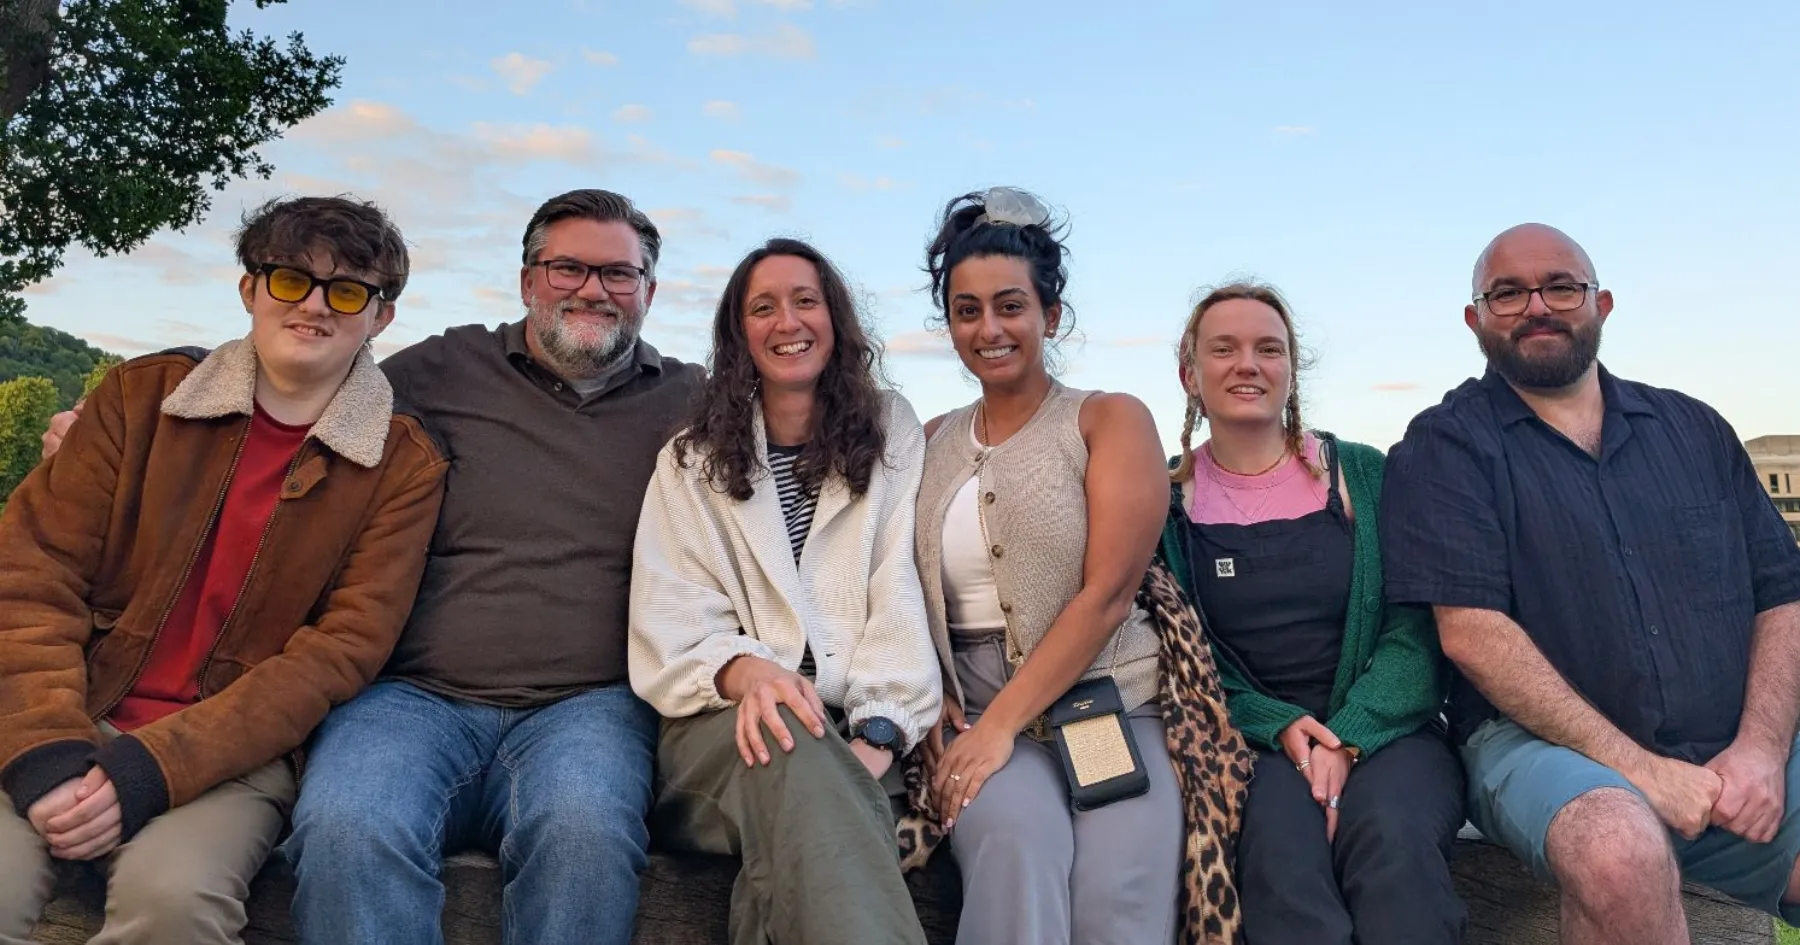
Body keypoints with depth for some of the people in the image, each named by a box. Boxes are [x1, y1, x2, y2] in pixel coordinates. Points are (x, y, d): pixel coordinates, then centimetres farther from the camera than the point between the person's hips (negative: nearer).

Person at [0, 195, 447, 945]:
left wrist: (150, 768, -18)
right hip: (76, 724, 2)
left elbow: (340, 653, -8)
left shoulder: (403, 465, -1)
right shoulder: (142, 395, 6)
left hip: (236, 753, -1)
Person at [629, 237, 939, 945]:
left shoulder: (892, 434, 14)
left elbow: (902, 594, 0)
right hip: (729, 724, 1)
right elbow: (669, 618, 1)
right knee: (792, 751, -36)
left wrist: (878, 733, -16)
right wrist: (746, 669, -22)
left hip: (857, 733, 0)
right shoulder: (692, 460, 15)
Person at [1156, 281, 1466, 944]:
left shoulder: (1363, 475, 5)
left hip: (1384, 734, 1)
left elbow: (1415, 635, 0)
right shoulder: (1167, 498, 4)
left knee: (1389, 833, -32)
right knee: (1280, 841, -33)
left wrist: (1347, 739, -16)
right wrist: (1280, 726, -13)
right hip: (1249, 743, 0)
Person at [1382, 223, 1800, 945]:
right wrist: (1638, 768, -14)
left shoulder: (1695, 429, 15)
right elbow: (1471, 631, -11)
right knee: (1622, 851, -34)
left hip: (1736, 759, 4)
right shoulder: (1447, 445, -1)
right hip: (1541, 743, -4)